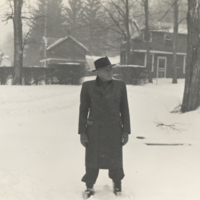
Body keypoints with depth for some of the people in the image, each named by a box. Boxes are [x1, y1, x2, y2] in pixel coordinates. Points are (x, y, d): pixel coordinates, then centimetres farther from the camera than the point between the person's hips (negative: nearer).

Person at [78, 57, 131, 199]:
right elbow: (83, 110, 2)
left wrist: (126, 131, 1)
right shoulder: (88, 87, -2)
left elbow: (124, 110, 5)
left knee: (115, 160, 8)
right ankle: (90, 187, 22)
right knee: (92, 160, 4)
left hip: (114, 130, 1)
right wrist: (82, 132, -1)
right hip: (94, 131, 0)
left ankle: (117, 185, 30)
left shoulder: (120, 86, 0)